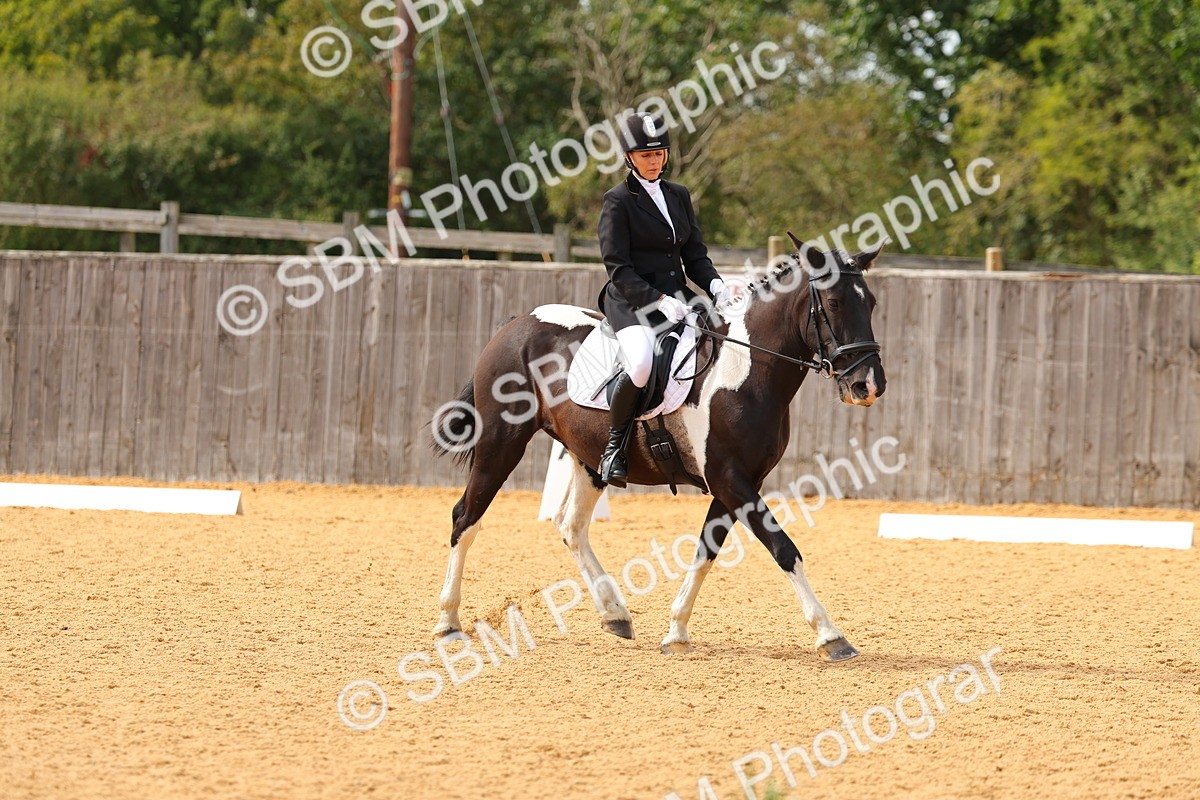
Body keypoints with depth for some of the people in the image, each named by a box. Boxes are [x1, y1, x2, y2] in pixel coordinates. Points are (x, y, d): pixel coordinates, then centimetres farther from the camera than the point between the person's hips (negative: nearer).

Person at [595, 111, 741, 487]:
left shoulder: (679, 196, 16)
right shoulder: (618, 201, -3)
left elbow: (695, 254, 15)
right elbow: (619, 269, -10)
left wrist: (714, 284, -6)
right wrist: (658, 301, -22)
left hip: (677, 296, 6)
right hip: (632, 301, -6)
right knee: (641, 367, -34)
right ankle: (614, 445, -12)